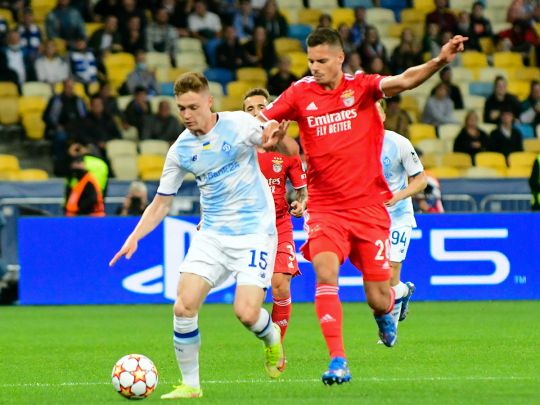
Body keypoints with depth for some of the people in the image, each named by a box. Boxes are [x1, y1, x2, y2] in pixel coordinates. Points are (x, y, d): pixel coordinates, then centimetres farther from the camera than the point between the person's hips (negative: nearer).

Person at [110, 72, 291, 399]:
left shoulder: (239, 124, -8)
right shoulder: (180, 150, 3)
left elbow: (289, 151, -2)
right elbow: (162, 202, 11)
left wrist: (276, 141, -27)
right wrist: (135, 236, -3)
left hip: (254, 231, -4)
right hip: (212, 234, 4)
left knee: (247, 312, -18)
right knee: (184, 307, -12)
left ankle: (272, 338, 19)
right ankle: (190, 384, 4)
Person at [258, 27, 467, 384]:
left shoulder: (362, 86, -3)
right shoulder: (300, 94, 1)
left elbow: (405, 81, -19)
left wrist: (440, 61, -36)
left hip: (368, 206, 0)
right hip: (325, 210, 0)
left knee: (379, 300, 2)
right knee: (325, 274, -26)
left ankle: (386, 311, 42)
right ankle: (338, 361, -23)